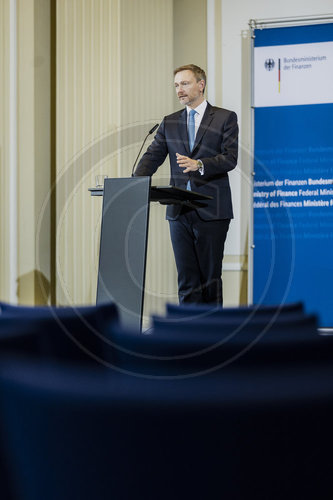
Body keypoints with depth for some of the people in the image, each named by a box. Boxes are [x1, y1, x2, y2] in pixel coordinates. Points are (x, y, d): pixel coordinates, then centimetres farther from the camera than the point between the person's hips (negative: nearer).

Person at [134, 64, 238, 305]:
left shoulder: (225, 118, 3)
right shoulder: (169, 123, 15)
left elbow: (230, 158, -8)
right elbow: (153, 156, 6)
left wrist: (199, 165, -26)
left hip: (211, 211, -4)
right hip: (179, 211, 4)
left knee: (210, 278, 1)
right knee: (187, 279, 4)